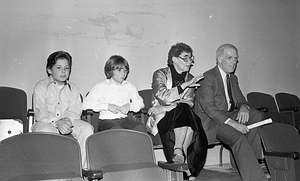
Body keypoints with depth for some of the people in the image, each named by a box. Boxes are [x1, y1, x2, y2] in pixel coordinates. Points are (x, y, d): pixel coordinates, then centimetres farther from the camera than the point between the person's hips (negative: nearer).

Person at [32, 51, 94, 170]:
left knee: (87, 128, -23)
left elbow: (75, 111, 2)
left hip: (68, 121, 3)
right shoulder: (40, 87, 2)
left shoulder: (72, 88, 13)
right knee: (46, 131, -38)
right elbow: (40, 113, -9)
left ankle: (83, 167, -16)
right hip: (46, 122, -3)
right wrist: (57, 122, -26)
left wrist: (67, 120, -22)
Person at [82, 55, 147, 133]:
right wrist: (107, 106, -11)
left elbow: (140, 102, 18)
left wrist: (129, 106, -4)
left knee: (141, 128, -28)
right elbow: (86, 104, -3)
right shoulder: (101, 86, 6)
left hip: (124, 119, 4)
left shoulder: (129, 86, 19)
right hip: (106, 120, -4)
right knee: (117, 129, -38)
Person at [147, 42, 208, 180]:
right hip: (162, 120, -4)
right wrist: (184, 85, -19)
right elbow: (162, 97, -16)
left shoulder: (190, 79, 13)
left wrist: (165, 108, -14)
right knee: (183, 110, -31)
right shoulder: (160, 74, 1)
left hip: (182, 116, 4)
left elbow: (189, 103, -2)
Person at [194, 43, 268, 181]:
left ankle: (250, 157, -10)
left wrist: (243, 107, -11)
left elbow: (240, 99, 18)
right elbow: (208, 107, -21)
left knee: (256, 115, -13)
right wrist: (232, 123, -30)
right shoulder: (208, 77, -12)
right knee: (238, 137, -30)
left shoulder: (233, 78, 16)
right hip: (210, 120, -8)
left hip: (228, 116, 8)